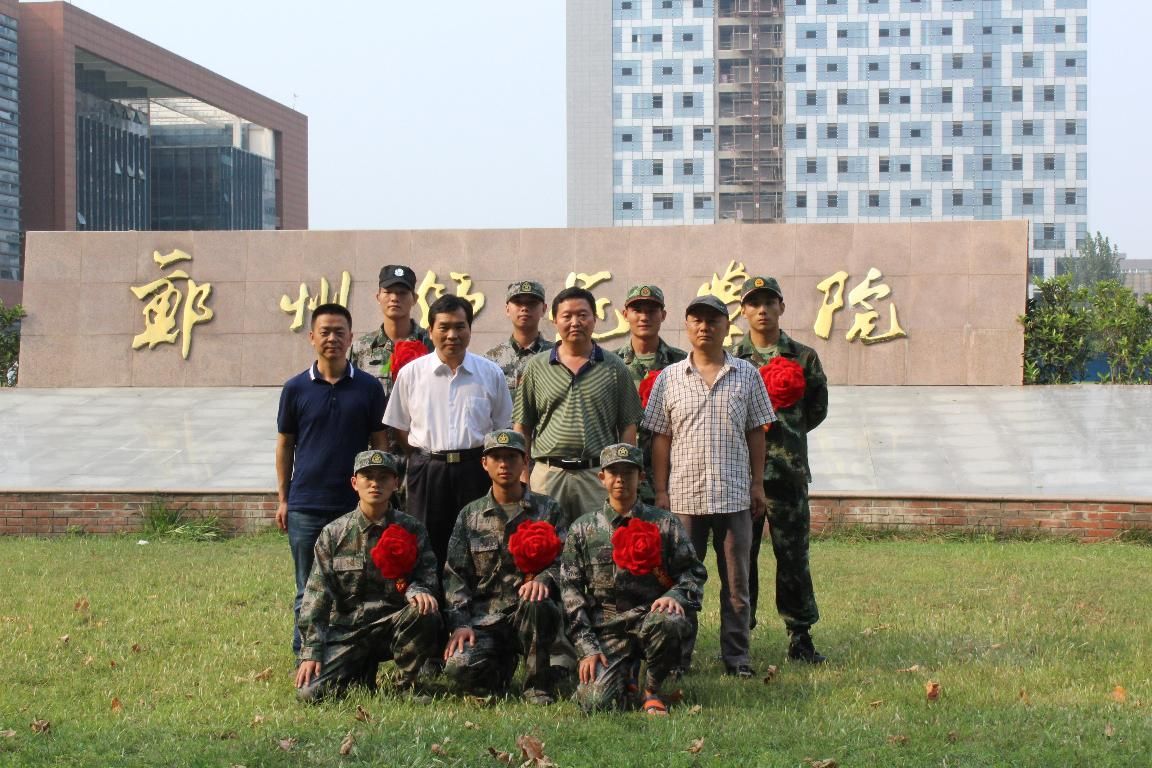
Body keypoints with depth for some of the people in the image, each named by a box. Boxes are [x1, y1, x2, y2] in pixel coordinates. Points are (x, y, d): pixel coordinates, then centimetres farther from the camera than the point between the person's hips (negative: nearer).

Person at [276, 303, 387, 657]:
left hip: (355, 505, 0)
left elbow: (379, 443, 7)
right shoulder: (296, 389, 3)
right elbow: (284, 445, 9)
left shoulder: (368, 387, 2)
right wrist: (282, 499, 6)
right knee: (309, 591, 7)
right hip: (306, 505, 0)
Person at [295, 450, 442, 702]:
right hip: (345, 629, 0)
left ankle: (406, 686, -8)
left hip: (393, 624, 0)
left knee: (425, 614, -33)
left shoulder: (412, 531, 3)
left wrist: (417, 591, -25)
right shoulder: (334, 533, 2)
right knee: (309, 692, -21)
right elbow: (316, 596, 0)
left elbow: (426, 577, 2)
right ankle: (360, 673, 12)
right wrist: (311, 651, -8)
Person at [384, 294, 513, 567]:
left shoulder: (490, 373, 7)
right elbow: (399, 426, 10)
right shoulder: (411, 373, 7)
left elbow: (503, 429, 12)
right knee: (427, 551, 1)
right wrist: (426, 457, 1)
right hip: (427, 470, 0)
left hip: (475, 471, 0)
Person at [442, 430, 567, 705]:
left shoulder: (548, 510, 9)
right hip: (484, 618, 1)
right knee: (459, 665, -29)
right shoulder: (470, 515, 13)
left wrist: (543, 579, -24)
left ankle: (539, 688, -16)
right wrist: (460, 623, -8)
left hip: (532, 616, -1)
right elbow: (455, 575, 7)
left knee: (534, 602, -37)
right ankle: (503, 667, 9)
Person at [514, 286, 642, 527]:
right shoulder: (536, 368, 10)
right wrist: (522, 478, 2)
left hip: (600, 475, -1)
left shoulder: (614, 369, 8)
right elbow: (522, 427, 10)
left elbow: (628, 426, 7)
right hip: (548, 474, 1)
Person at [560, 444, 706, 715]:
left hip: (649, 614, 0)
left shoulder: (664, 524, 9)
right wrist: (587, 649, -4)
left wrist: (675, 595, -16)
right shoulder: (582, 530, 9)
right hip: (606, 626, 0)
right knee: (596, 700, -23)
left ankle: (653, 690, -7)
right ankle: (626, 675, 16)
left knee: (667, 622, -38)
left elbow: (693, 571, 8)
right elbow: (571, 592, 6)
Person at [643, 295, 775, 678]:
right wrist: (660, 491, 1)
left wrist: (757, 484, 4)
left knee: (736, 579, 5)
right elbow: (661, 437, 5)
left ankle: (736, 655, 14)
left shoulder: (746, 374, 6)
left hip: (735, 494, 0)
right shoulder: (670, 378, 5)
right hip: (684, 495, 0)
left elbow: (756, 432, 9)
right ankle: (678, 655, 13)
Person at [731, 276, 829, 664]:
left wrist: (781, 426, 1)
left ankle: (800, 638, 10)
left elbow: (817, 409, 11)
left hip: (789, 469, 0)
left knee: (793, 555, 3)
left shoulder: (804, 358, 7)